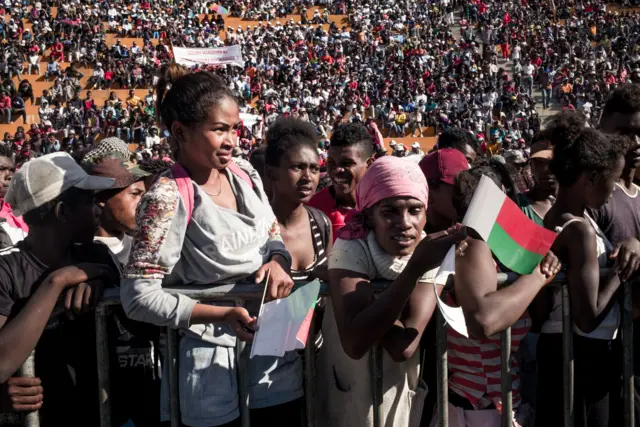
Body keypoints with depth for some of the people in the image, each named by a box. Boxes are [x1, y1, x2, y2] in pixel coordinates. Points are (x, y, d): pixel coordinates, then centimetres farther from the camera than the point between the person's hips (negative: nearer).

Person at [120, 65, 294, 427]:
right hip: (214, 360, -6)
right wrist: (221, 315, -28)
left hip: (272, 343, 6)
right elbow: (138, 295, -21)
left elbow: (274, 235, 12)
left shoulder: (245, 174, -1)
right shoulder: (168, 197, -19)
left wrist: (278, 261, -11)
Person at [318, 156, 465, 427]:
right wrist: (414, 268, -39)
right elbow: (354, 344, -37)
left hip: (401, 392, 2)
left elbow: (403, 347, -28)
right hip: (348, 393, -2)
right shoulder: (351, 249, -21)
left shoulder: (432, 251, -17)